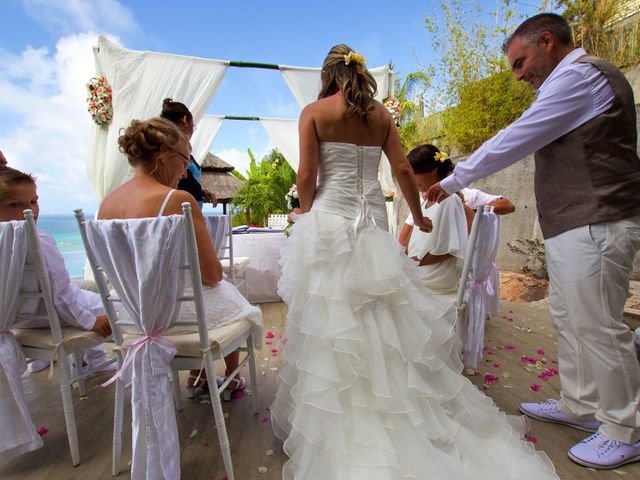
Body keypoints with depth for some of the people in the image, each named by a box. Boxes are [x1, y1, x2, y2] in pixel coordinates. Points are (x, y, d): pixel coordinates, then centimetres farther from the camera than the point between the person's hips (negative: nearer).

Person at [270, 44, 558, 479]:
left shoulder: (315, 112, 4)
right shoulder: (381, 115, 12)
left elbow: (307, 175, -5)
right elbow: (404, 170, 7)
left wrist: (306, 215, 11)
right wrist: (418, 216, 19)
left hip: (328, 219, -3)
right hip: (372, 222, 4)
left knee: (331, 319, 3)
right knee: (382, 319, 10)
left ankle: (338, 422, 16)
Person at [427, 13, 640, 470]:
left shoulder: (580, 74, -9)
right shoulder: (583, 77, 22)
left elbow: (514, 141, -13)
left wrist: (452, 181, -5)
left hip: (593, 226, -10)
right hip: (575, 226, 10)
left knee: (598, 327, 0)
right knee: (568, 318, 16)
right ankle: (579, 406, 32)